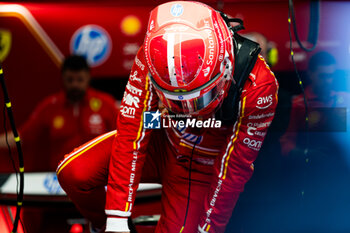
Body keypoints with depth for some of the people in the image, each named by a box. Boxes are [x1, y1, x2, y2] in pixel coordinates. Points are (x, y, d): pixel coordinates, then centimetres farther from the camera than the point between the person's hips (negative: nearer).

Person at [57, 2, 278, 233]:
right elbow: (131, 133, -25)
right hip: (161, 143, 2)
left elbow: (235, 168, -24)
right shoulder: (152, 60, -28)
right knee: (73, 172, -18)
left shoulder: (257, 85, -33)